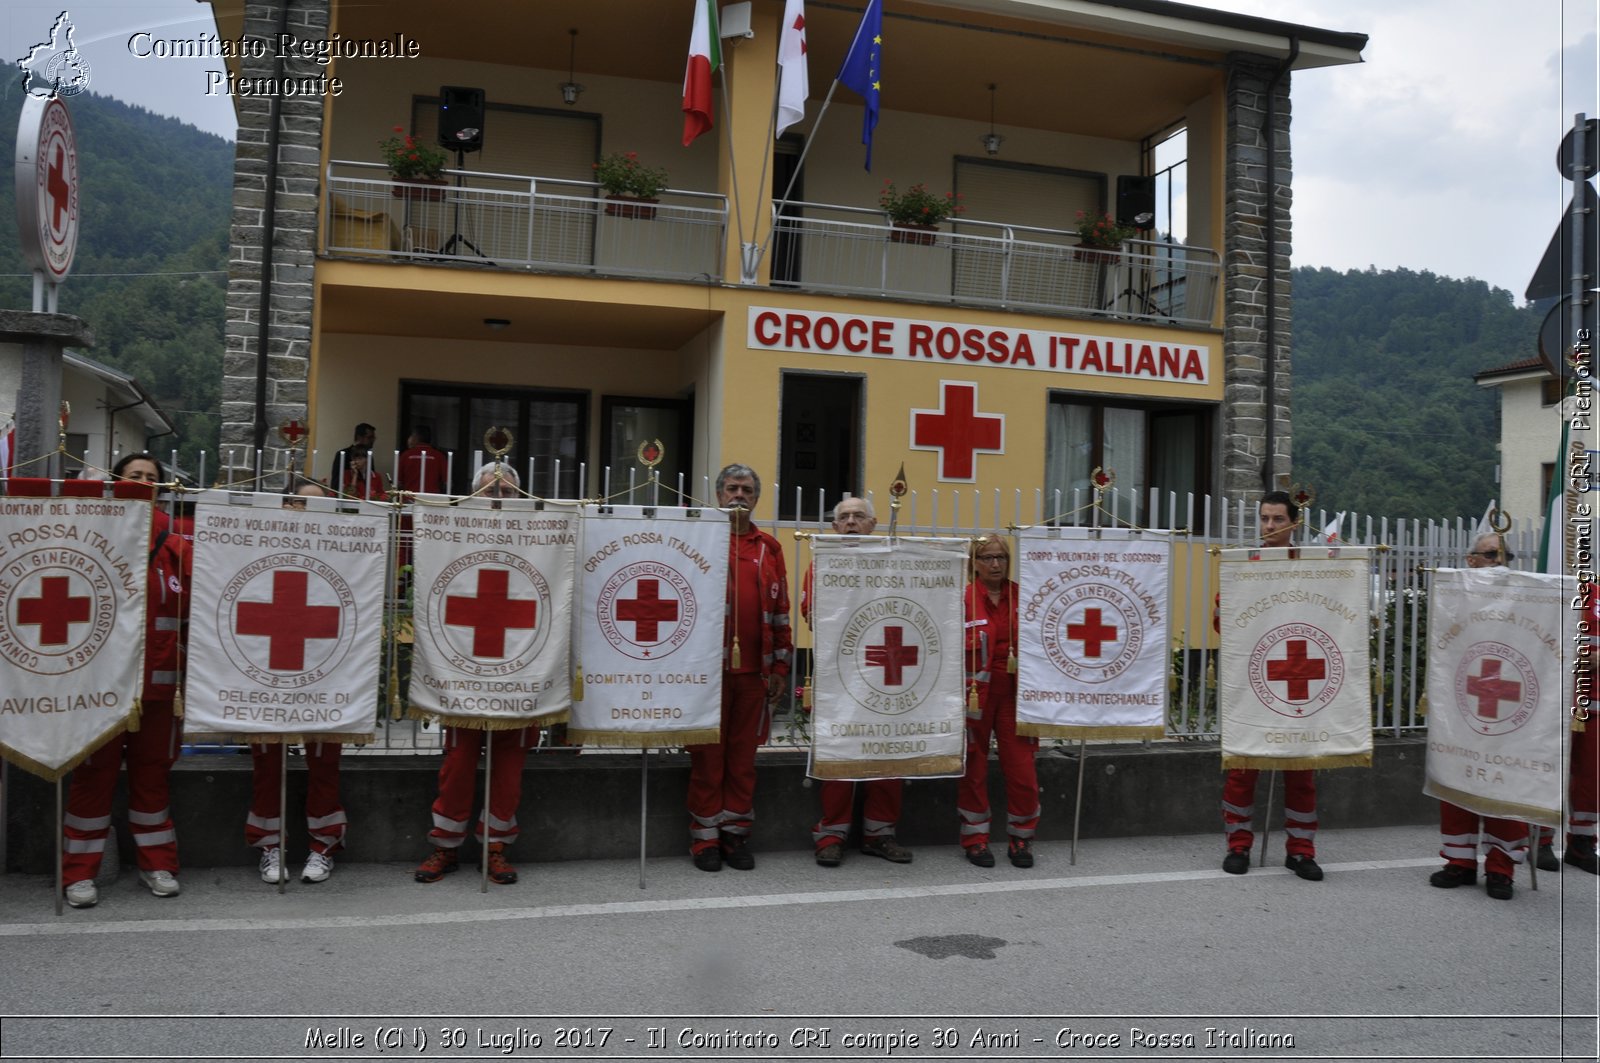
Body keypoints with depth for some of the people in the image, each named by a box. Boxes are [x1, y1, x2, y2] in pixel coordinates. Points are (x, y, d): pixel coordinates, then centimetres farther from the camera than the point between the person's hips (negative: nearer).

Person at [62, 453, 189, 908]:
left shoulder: (175, 546, 5)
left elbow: (196, 606, 4)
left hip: (157, 681, 2)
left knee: (152, 772, 11)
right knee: (94, 773, 6)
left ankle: (157, 863, 22)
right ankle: (80, 871, 16)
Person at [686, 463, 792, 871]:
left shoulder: (769, 548, 11)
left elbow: (780, 612, 11)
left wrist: (780, 666, 8)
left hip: (754, 670, 3)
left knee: (744, 754, 8)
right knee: (707, 754, 4)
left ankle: (736, 833, 19)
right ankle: (705, 837, 14)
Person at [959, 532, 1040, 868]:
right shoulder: (963, 599, -4)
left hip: (1014, 693, 2)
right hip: (976, 694, -2)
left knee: (1023, 770, 1)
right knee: (974, 768, 7)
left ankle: (1020, 839, 19)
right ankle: (975, 838, 20)